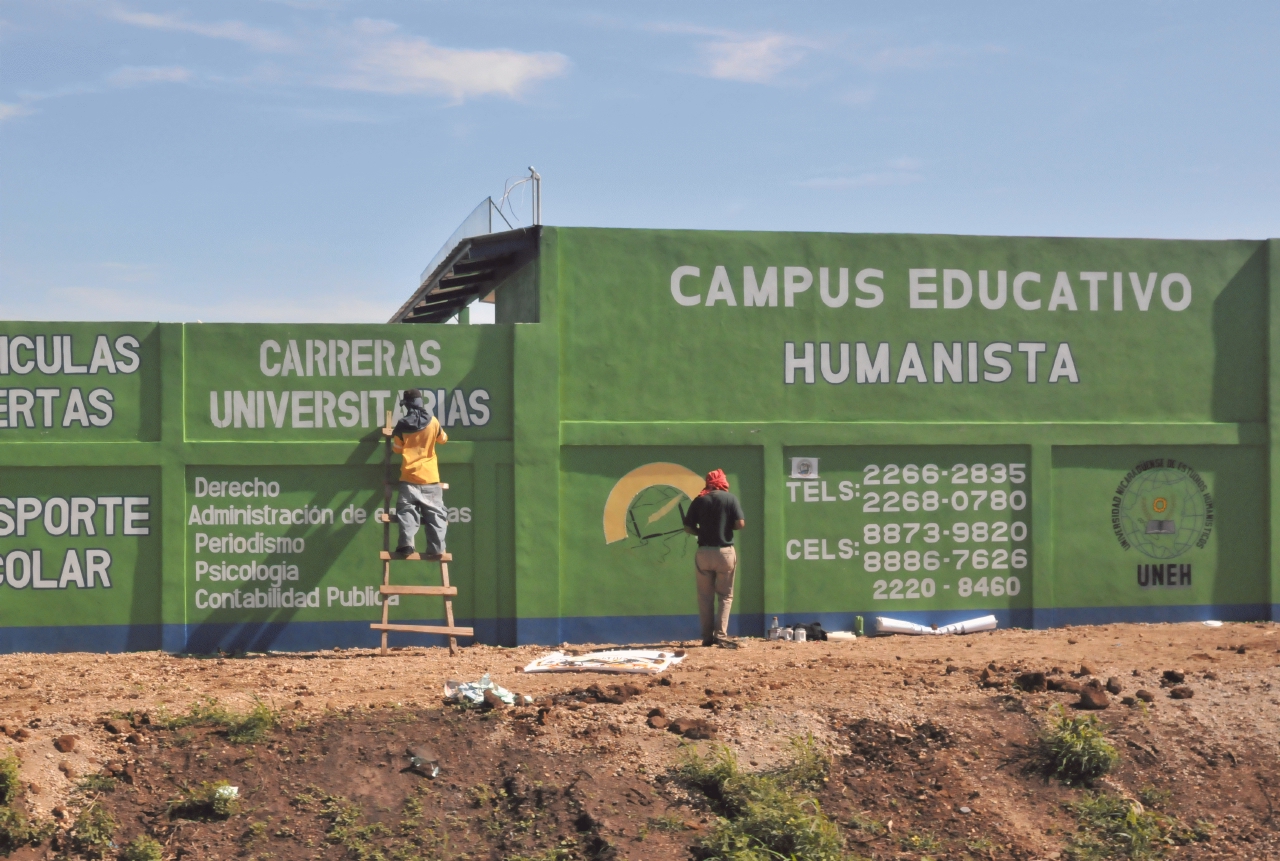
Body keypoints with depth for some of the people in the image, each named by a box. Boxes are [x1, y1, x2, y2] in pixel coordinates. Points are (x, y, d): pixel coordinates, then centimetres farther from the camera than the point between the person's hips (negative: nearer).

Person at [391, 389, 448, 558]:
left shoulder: (402, 425, -3)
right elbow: (443, 439, 20)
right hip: (430, 477, 1)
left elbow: (397, 449, 9)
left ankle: (406, 543, -19)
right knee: (435, 513, 2)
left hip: (409, 477, -1)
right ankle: (436, 548, -8)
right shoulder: (433, 422, 1)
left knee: (406, 510, 0)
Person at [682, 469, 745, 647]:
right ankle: (721, 635, -5)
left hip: (704, 552, 1)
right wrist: (726, 526, 10)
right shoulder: (731, 499, -2)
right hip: (725, 552, -1)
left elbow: (688, 528, 2)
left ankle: (707, 636, 4)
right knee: (725, 595, 6)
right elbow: (740, 523, -9)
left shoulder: (699, 501, 2)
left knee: (705, 596, 8)